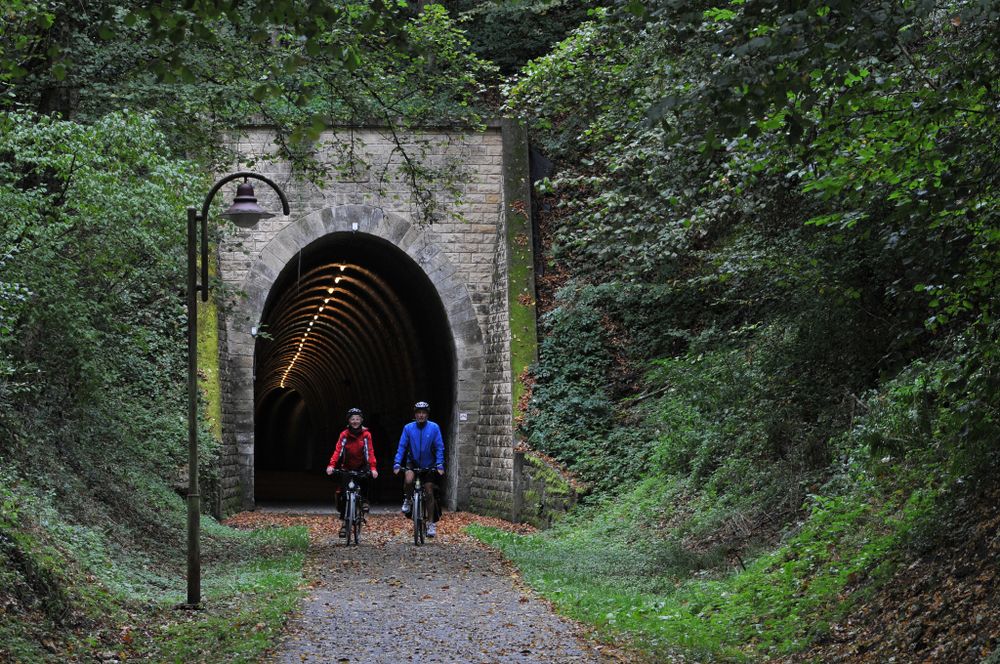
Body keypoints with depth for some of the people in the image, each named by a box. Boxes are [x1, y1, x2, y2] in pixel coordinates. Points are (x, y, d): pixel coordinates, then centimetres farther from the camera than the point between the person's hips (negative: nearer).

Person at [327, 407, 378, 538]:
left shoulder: (366, 434, -6)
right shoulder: (344, 435, -5)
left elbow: (370, 452, -14)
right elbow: (338, 451, -14)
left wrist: (373, 468, -28)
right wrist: (331, 465, -29)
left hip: (361, 467, -1)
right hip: (347, 468, 1)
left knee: (364, 478, -34)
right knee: (343, 494, -6)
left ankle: (364, 500, -8)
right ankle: (343, 523, 3)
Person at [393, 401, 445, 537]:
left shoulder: (434, 428, -11)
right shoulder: (408, 428, -9)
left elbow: (439, 448, -9)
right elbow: (401, 447, -10)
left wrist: (440, 465, -20)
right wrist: (397, 464, -20)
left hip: (428, 465, 0)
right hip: (412, 463, 0)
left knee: (429, 493, 0)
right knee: (408, 480, -31)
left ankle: (432, 523, 12)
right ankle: (408, 500, 1)